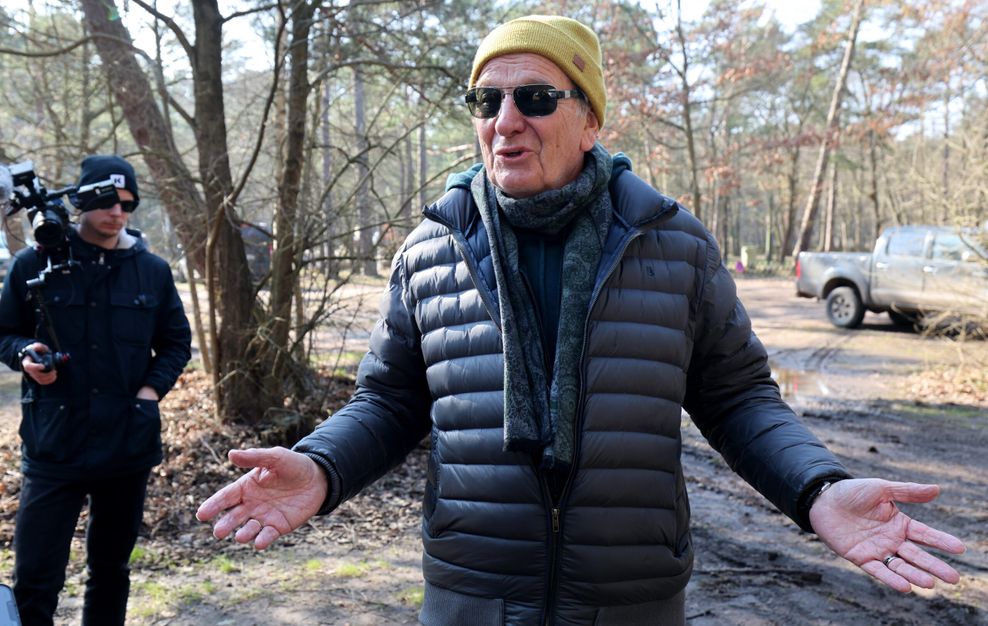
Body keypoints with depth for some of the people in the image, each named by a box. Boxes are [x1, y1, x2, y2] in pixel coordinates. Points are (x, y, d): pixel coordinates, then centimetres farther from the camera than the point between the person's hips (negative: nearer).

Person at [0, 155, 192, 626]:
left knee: (110, 569, 17)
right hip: (54, 445, -2)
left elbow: (176, 342, 13)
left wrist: (153, 387, -4)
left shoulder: (152, 271, 4)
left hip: (128, 445, 3)